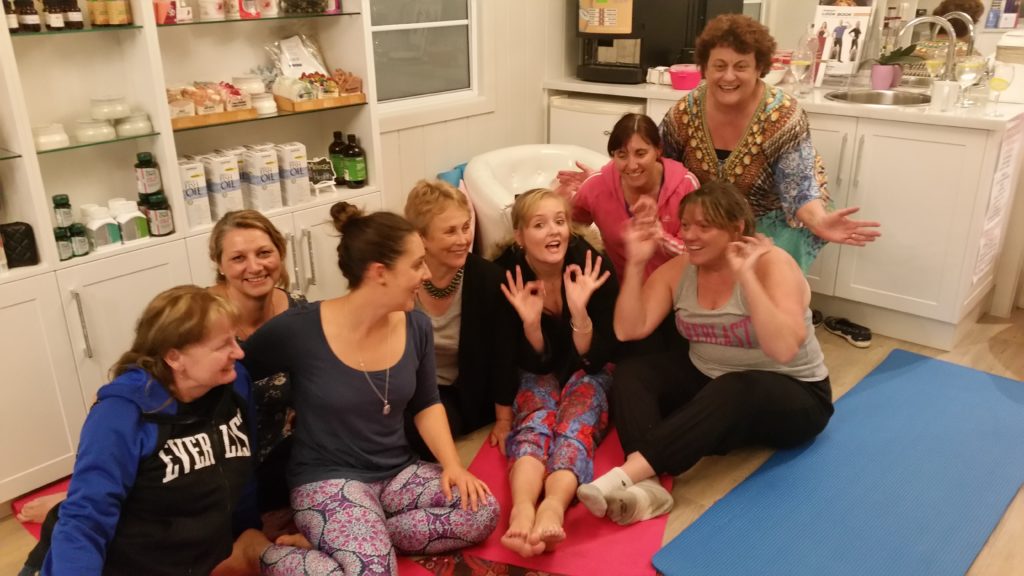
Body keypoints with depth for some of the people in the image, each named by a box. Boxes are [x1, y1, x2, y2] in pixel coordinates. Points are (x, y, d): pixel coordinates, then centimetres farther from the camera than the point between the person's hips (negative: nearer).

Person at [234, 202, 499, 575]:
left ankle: (364, 539, -8)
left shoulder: (416, 326, -1)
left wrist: (452, 464, -4)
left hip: (397, 473, 6)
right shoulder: (298, 330, -17)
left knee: (482, 512, -15)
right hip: (327, 479, -5)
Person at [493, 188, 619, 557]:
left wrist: (579, 309, -34)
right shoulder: (506, 274, -17)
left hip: (589, 374, -1)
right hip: (539, 375, 1)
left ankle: (553, 508, -57)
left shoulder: (592, 266, -20)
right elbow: (534, 363, -11)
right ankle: (522, 509, -55)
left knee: (574, 424, -31)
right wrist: (530, 321, -31)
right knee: (536, 422, -30)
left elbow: (594, 358, -17)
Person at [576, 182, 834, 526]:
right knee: (630, 374, -16)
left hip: (792, 397, -5)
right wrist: (636, 263, -19)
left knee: (733, 392, -39)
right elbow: (629, 330, -12)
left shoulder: (771, 263, -19)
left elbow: (784, 349, -33)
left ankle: (624, 476, -46)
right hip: (710, 385, 6)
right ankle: (646, 486, -38)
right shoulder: (678, 269, -4)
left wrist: (745, 275, -37)